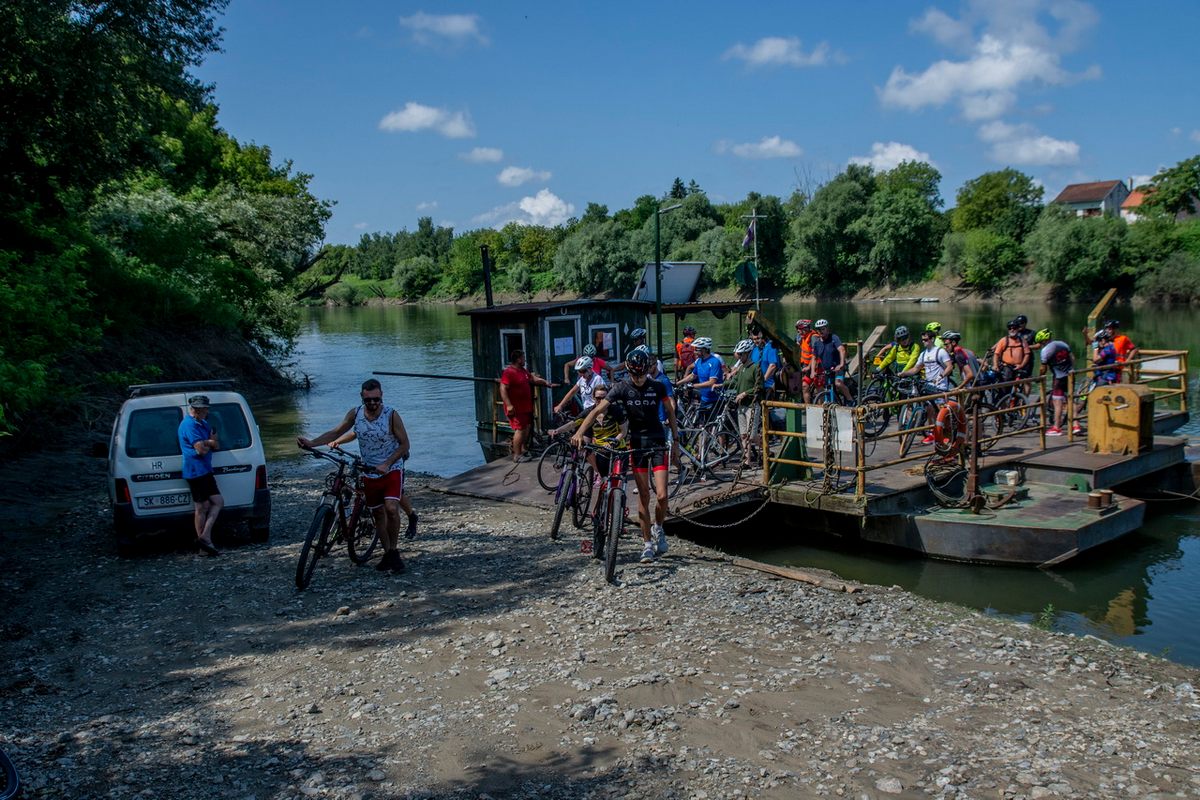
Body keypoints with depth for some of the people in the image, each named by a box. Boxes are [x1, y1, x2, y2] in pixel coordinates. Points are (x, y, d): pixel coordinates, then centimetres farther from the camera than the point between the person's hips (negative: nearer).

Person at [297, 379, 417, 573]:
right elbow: (336, 432, 2)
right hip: (369, 472, 4)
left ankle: (394, 552, -4)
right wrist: (311, 443, -12)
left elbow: (405, 444, -13)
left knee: (391, 508, -21)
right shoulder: (355, 414, -6)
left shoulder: (391, 415, -17)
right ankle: (387, 554, 26)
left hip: (392, 469, -4)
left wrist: (386, 464, -23)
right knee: (378, 514, 11)